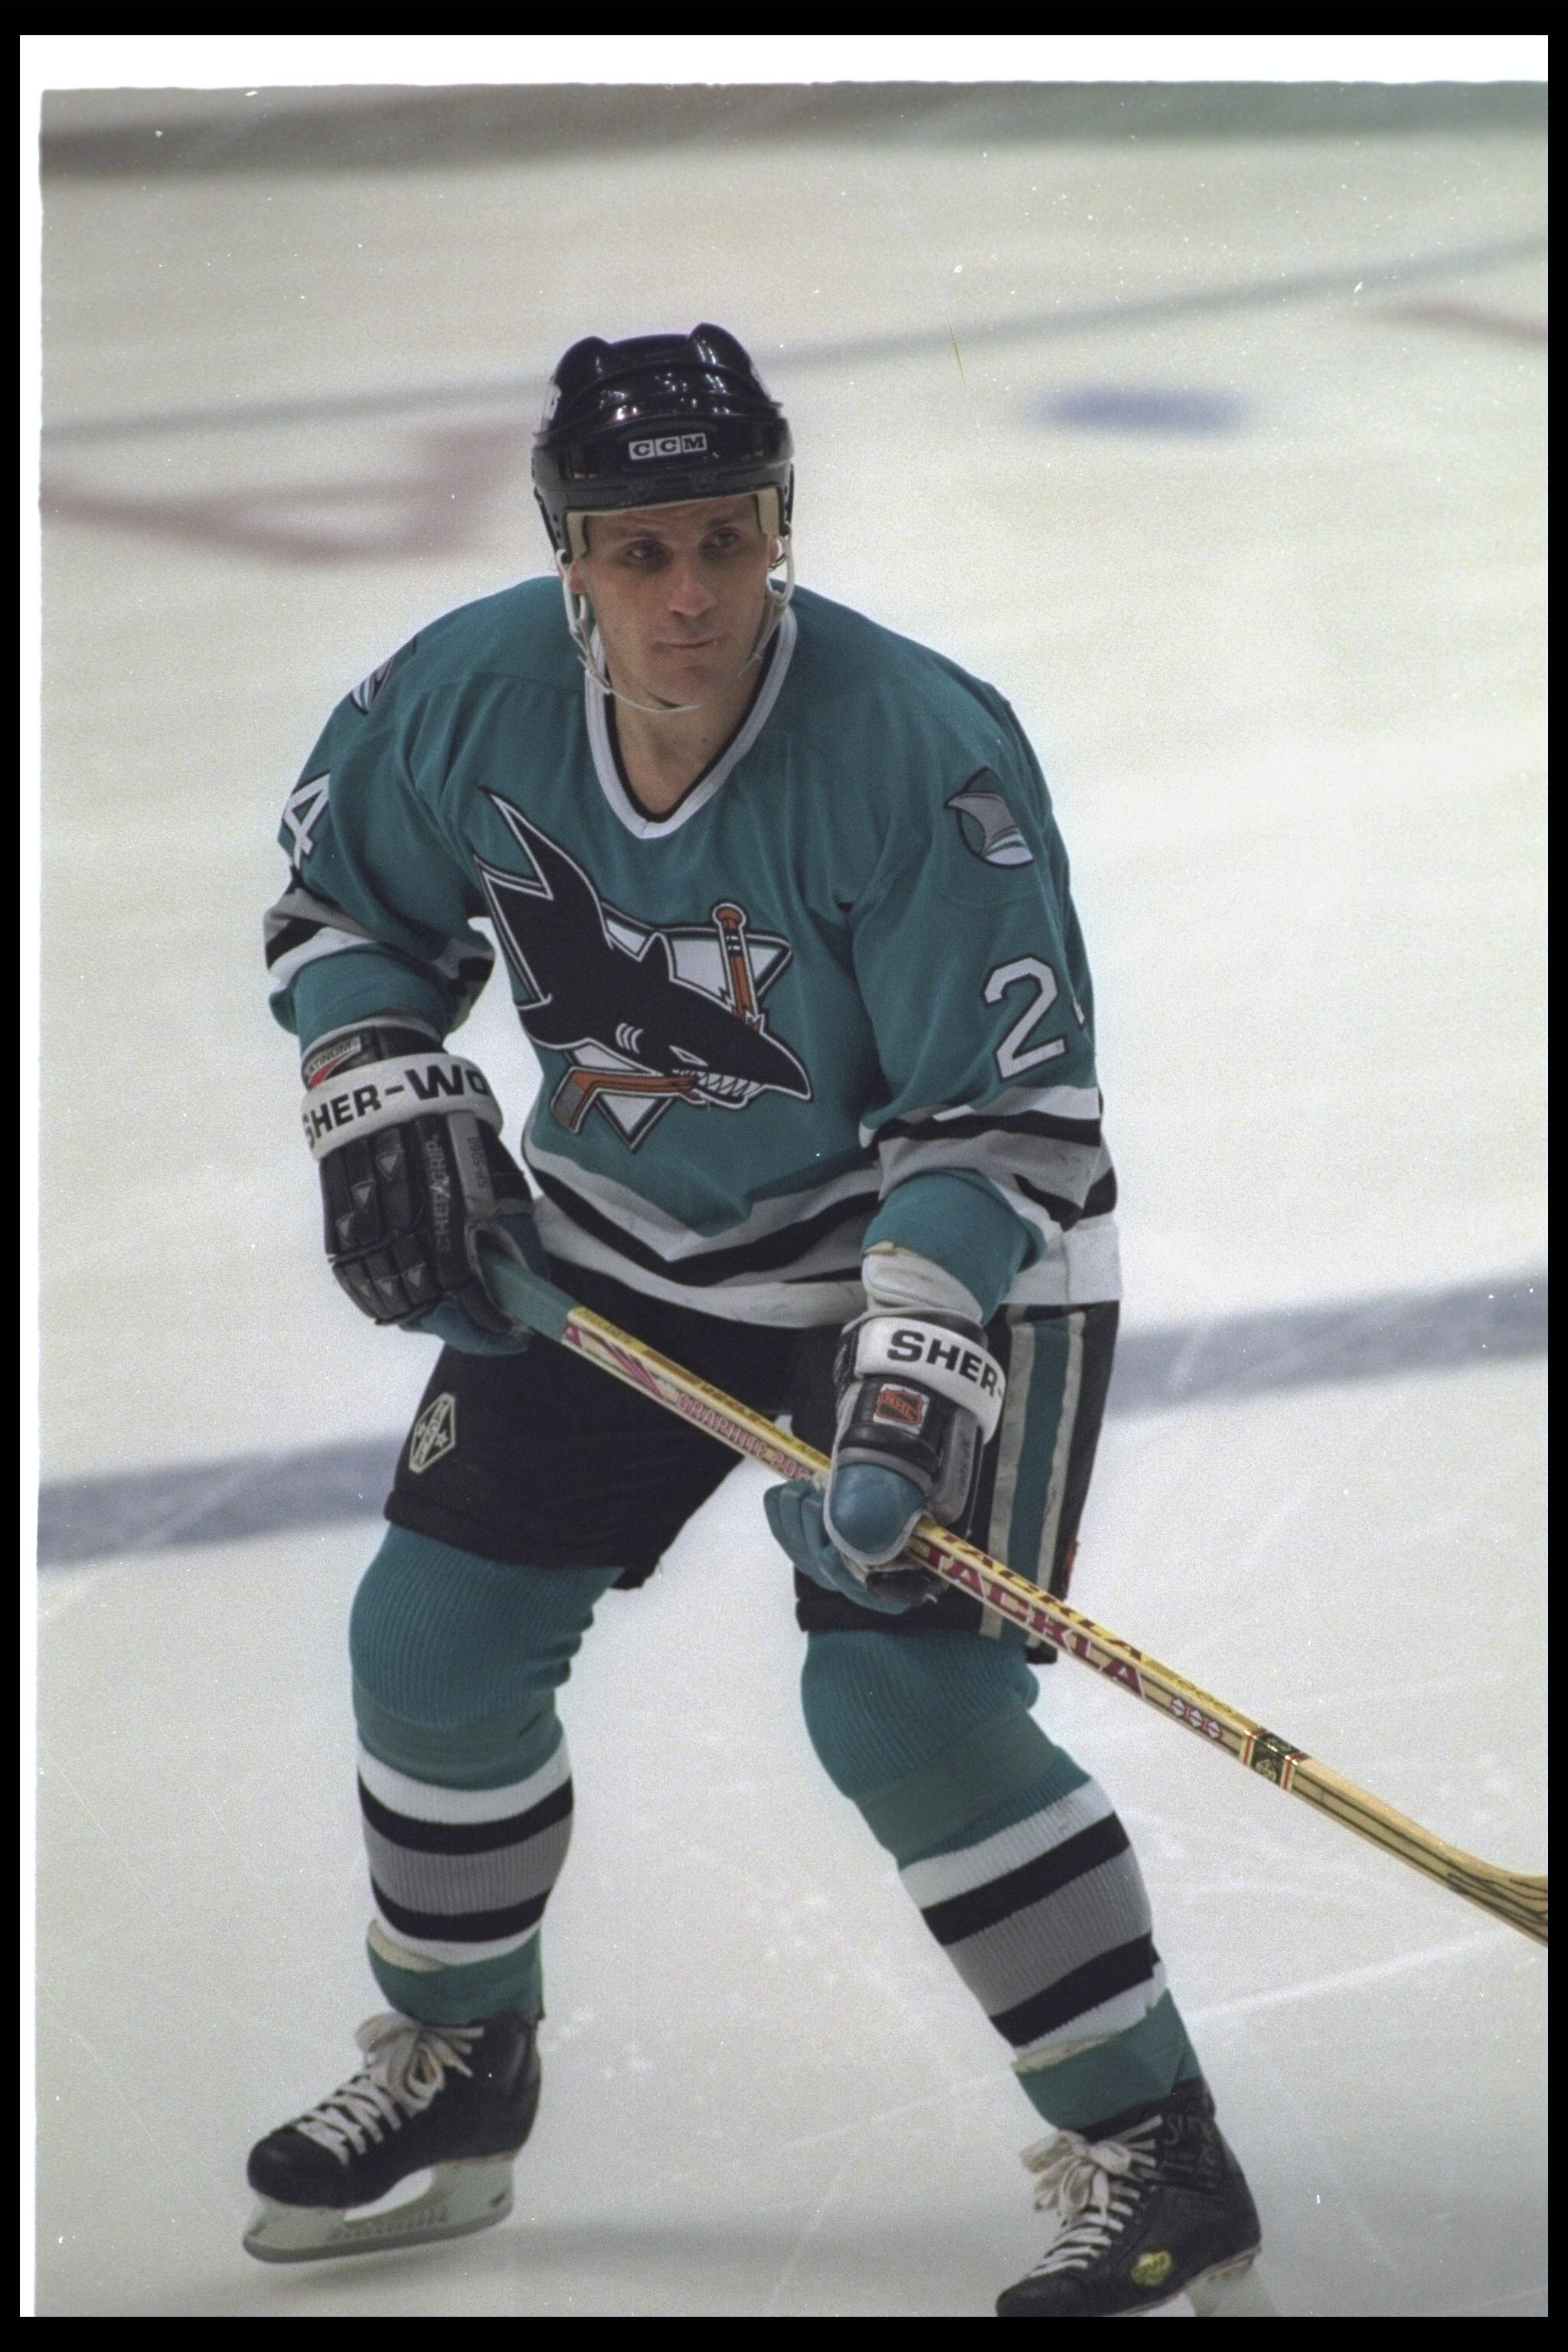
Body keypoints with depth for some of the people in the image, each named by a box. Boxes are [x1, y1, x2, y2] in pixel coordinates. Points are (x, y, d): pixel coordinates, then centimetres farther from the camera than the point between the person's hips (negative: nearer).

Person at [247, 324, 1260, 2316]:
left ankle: (1152, 2154, -3)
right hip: (619, 1241, 6)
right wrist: (386, 1101, -8)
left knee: (905, 1704, -18)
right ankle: (451, 2068, 31)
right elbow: (338, 900, 6)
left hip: (934, 1252, -6)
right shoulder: (469, 697, -15)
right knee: (440, 1632, 7)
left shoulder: (923, 755, -31)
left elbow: (999, 1125, -28)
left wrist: (901, 1400, -36)